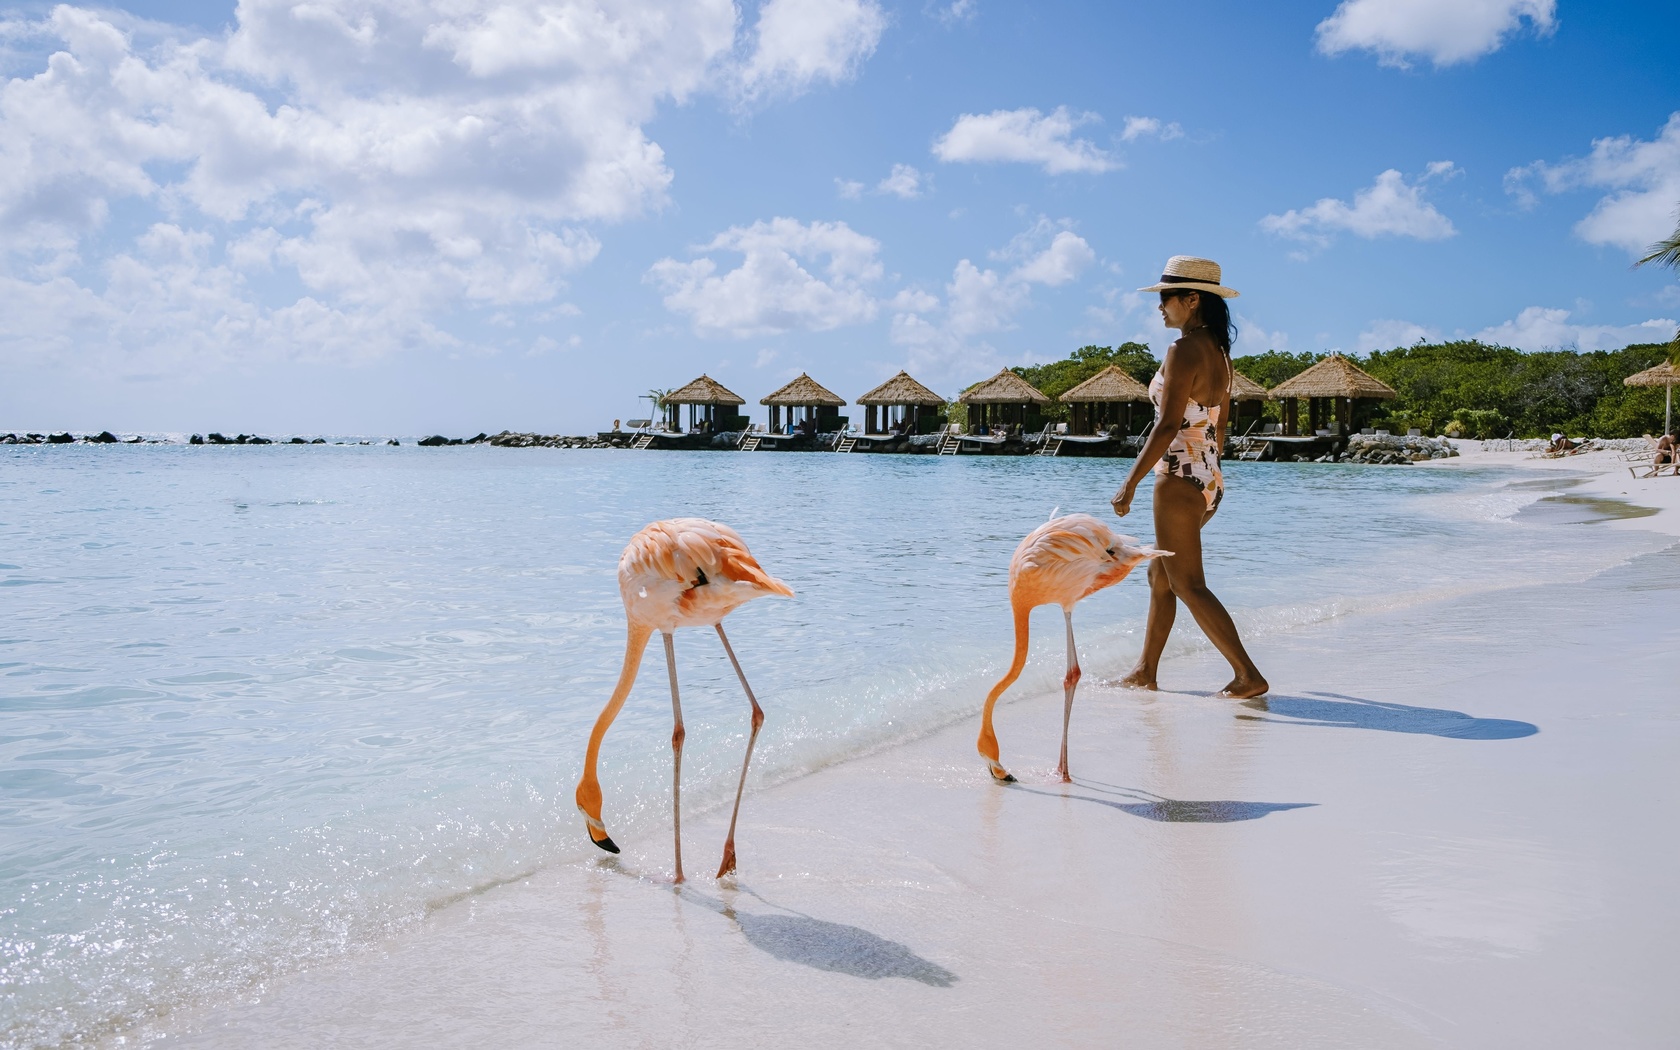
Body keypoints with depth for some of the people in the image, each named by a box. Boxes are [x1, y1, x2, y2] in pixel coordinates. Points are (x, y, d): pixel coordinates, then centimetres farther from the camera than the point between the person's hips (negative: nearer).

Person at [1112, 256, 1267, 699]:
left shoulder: (1183, 350, -15)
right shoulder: (1218, 351, 12)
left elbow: (1167, 426, -21)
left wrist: (1129, 484, -18)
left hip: (1179, 479, -10)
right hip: (1210, 481, 10)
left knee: (1188, 586, -3)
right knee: (1159, 575, 17)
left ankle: (1248, 675, -3)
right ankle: (1145, 672, 25)